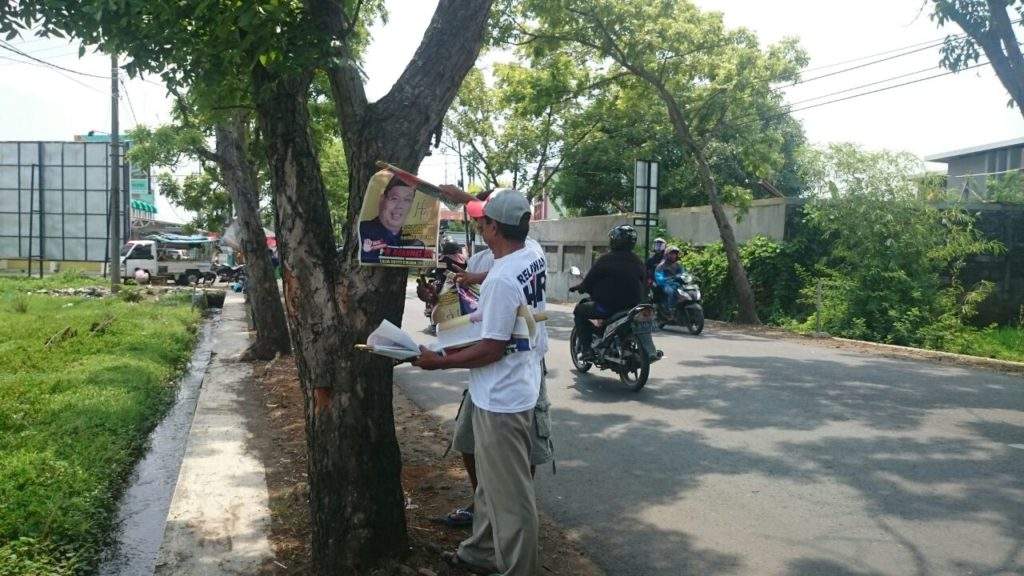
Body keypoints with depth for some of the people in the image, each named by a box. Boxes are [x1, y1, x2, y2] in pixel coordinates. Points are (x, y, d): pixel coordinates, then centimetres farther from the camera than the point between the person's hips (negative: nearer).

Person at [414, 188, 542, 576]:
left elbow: (491, 350, -24)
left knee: (509, 492, 4)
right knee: (491, 482, 23)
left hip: (501, 398, -10)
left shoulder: (501, 280, -26)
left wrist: (437, 361, -15)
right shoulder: (533, 258, 1)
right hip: (508, 390, 10)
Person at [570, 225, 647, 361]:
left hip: (608, 306, -6)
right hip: (633, 307, 6)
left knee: (579, 310, 15)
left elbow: (588, 282, -6)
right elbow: (644, 285, 14)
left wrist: (578, 287, 14)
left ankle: (587, 349, 3)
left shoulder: (606, 260, -11)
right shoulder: (639, 262, 6)